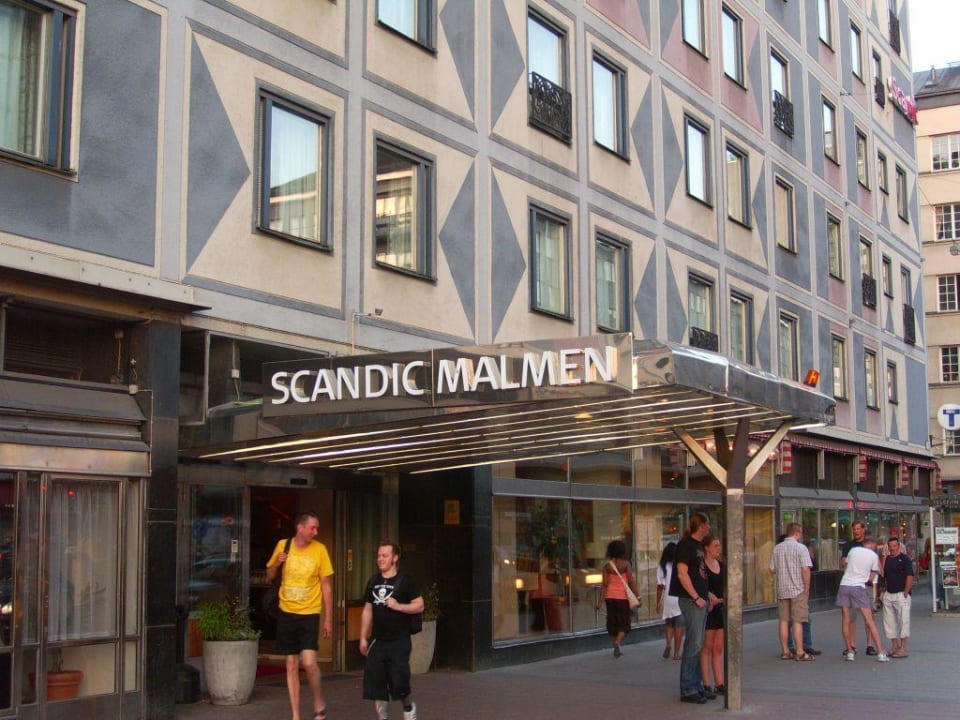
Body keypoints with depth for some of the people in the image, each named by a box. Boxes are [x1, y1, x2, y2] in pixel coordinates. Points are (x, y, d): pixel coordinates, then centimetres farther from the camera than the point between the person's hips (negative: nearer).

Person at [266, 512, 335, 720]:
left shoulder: (319, 549, -7)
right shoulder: (283, 545, 0)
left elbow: (326, 586, -3)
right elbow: (269, 577, 11)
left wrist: (328, 619, -5)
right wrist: (277, 563, -10)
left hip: (309, 614, -3)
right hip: (287, 613, 3)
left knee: (308, 662, -15)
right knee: (291, 665, 6)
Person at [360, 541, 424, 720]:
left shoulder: (405, 580, -5)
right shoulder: (373, 581, 10)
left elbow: (419, 605, -6)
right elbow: (367, 611, 15)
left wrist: (398, 606, -20)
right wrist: (363, 638, 12)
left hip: (399, 641, -4)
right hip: (377, 641, 5)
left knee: (398, 681, -5)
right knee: (375, 682, -1)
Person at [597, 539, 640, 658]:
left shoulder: (607, 566, 0)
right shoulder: (626, 564, -7)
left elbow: (604, 584, -3)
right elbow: (631, 582, -10)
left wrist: (600, 601, -1)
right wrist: (637, 596, -5)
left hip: (610, 597, 3)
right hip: (623, 597, -3)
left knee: (612, 623, 12)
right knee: (624, 623, 6)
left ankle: (616, 648, 17)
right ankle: (617, 643, -18)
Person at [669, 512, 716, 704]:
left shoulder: (698, 546, 17)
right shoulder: (686, 545, -11)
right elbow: (682, 574, -17)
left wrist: (708, 595, 17)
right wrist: (696, 598, -16)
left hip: (700, 600, 9)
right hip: (691, 601, -9)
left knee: (698, 645, 12)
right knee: (693, 644, -9)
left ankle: (697, 686, 18)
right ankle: (687, 690, -5)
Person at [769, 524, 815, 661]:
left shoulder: (777, 548, 6)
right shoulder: (801, 548, -9)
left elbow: (772, 570, 7)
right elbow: (805, 570, -14)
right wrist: (807, 588, -5)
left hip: (782, 589, 4)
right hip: (798, 589, -4)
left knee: (783, 621, 8)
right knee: (797, 621, -2)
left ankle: (785, 651, 12)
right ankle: (800, 653, 0)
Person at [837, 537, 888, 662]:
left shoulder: (853, 550, 11)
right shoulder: (874, 556, 5)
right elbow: (871, 578, 10)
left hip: (844, 585, 2)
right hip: (859, 587, -2)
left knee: (846, 621, 9)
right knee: (869, 621, 1)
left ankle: (850, 652, 8)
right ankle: (881, 653, -1)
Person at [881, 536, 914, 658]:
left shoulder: (904, 559, -6)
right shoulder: (887, 559, 14)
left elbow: (910, 577, -12)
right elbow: (882, 575, 13)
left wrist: (905, 593, -15)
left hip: (901, 594, -7)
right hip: (888, 594, 7)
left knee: (903, 621, -4)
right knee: (889, 621, 9)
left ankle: (903, 649, 0)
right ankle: (894, 646, 19)